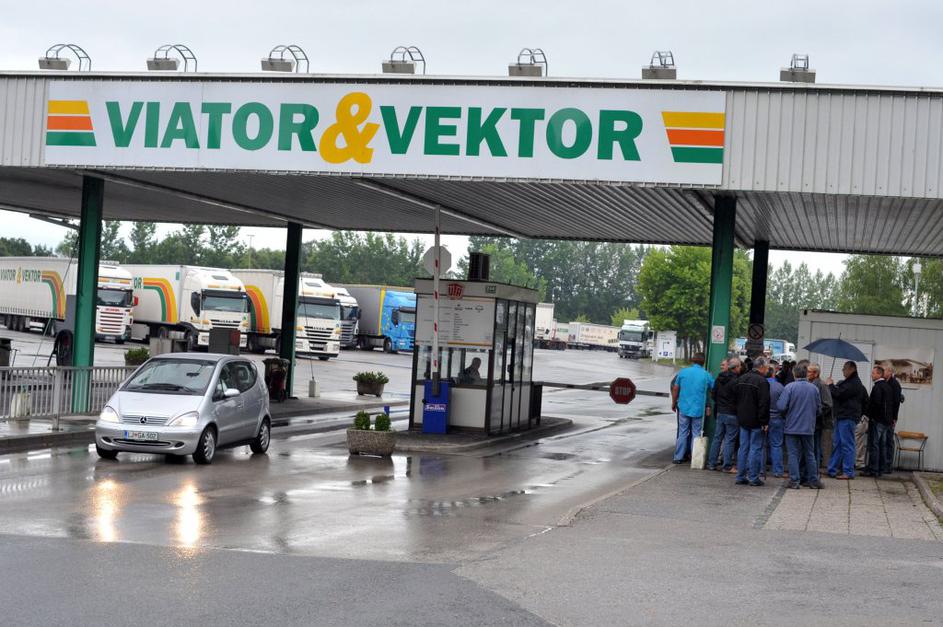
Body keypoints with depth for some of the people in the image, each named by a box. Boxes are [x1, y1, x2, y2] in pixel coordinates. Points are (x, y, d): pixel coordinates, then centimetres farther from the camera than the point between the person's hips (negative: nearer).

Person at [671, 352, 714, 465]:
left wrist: (674, 403, 13)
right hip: (698, 409, -1)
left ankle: (678, 457, 10)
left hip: (684, 408, 1)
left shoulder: (683, 372, -1)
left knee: (682, 433, 9)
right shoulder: (706, 375, -4)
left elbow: (675, 389, 3)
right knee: (696, 434, 8)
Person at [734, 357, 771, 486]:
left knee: (743, 448, 11)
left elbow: (736, 399, 17)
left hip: (743, 420, 7)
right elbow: (764, 404, -19)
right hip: (756, 421, -7)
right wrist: (764, 421, -15)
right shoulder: (762, 381, -16)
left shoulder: (741, 379, 10)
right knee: (756, 448, -1)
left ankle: (740, 476, 12)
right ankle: (753, 477, -1)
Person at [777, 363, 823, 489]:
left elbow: (781, 406, -16)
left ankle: (794, 481, 1)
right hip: (808, 427, 3)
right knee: (809, 454, 13)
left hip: (792, 427, -3)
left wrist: (787, 413, 6)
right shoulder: (814, 388, 0)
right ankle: (813, 480, 17)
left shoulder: (790, 387, -11)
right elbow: (819, 407, 6)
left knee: (793, 454, 2)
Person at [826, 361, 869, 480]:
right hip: (841, 417, 11)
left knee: (847, 444, -7)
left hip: (847, 418, -11)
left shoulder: (854, 384, -13)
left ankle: (848, 472, -5)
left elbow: (839, 394, -21)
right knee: (836, 443, 11)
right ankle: (832, 469, 15)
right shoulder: (848, 382, 19)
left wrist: (830, 385, -6)